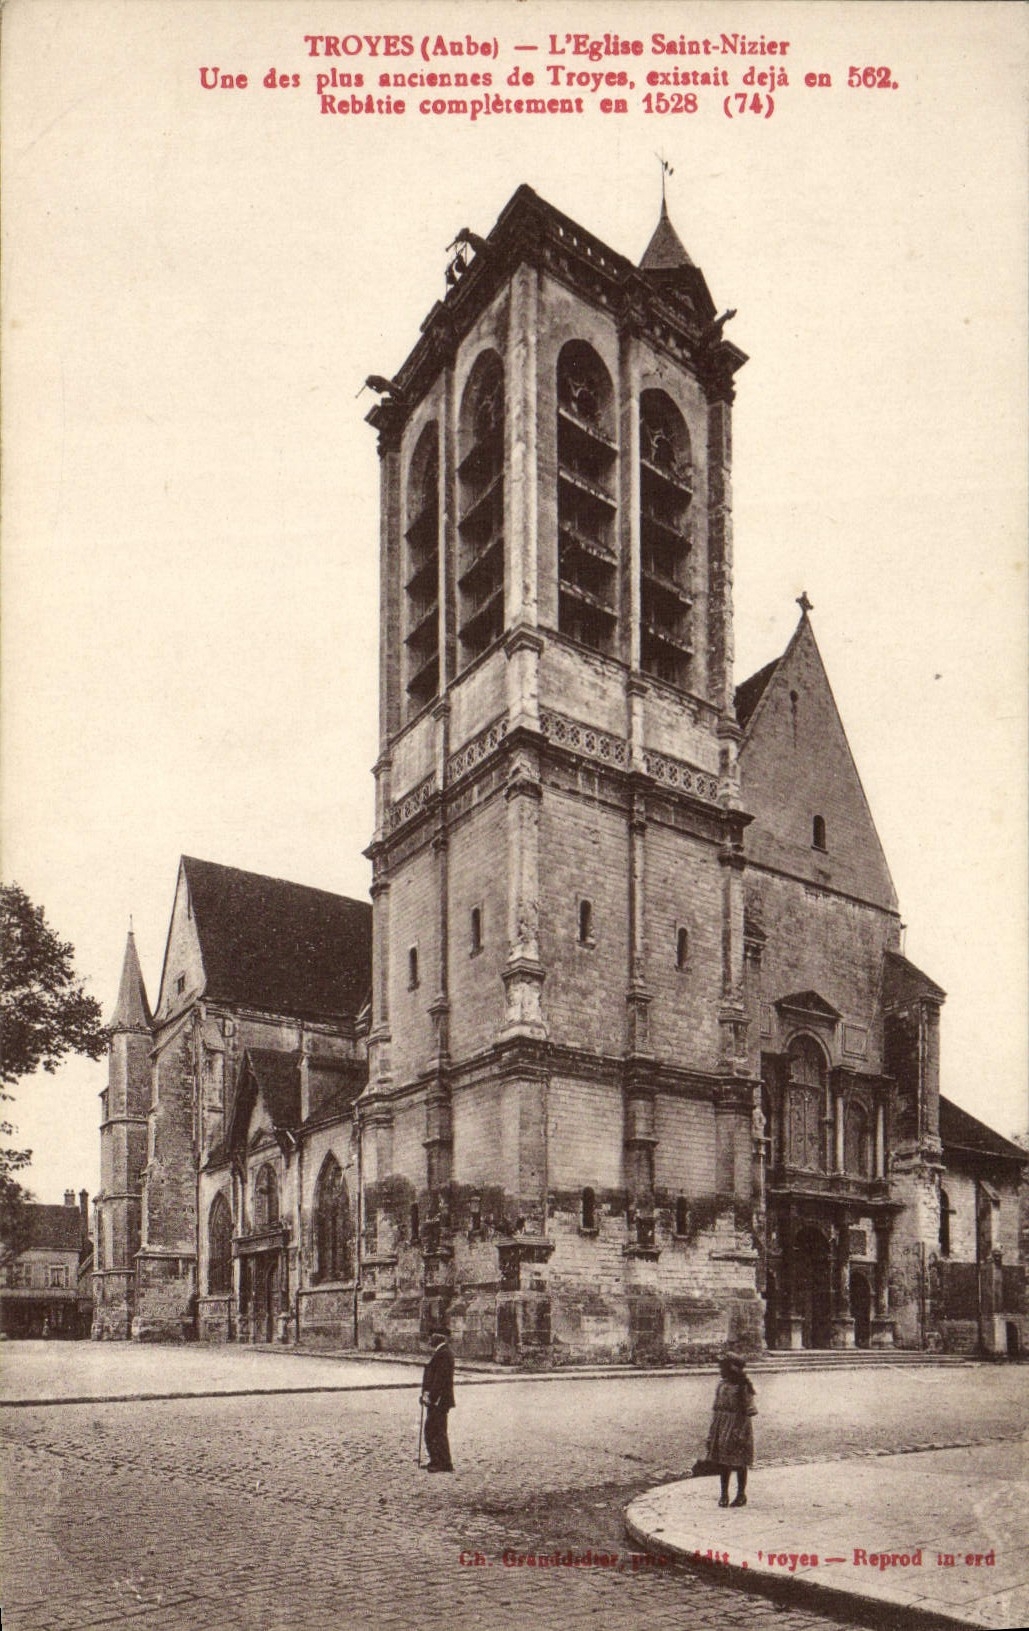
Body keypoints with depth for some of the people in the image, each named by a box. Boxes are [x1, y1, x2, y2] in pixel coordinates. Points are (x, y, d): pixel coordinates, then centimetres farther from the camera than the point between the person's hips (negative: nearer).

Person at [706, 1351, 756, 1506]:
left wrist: (740, 1433, -19)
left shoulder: (743, 1387, -12)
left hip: (738, 1424, -6)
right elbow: (716, 1409, 11)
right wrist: (712, 1433, 9)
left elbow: (747, 1411, -14)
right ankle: (724, 1494, 21)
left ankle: (741, 1494, 18)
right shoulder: (722, 1385, 7)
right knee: (722, 1462, 9)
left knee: (739, 1463, 4)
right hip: (722, 1427, 6)